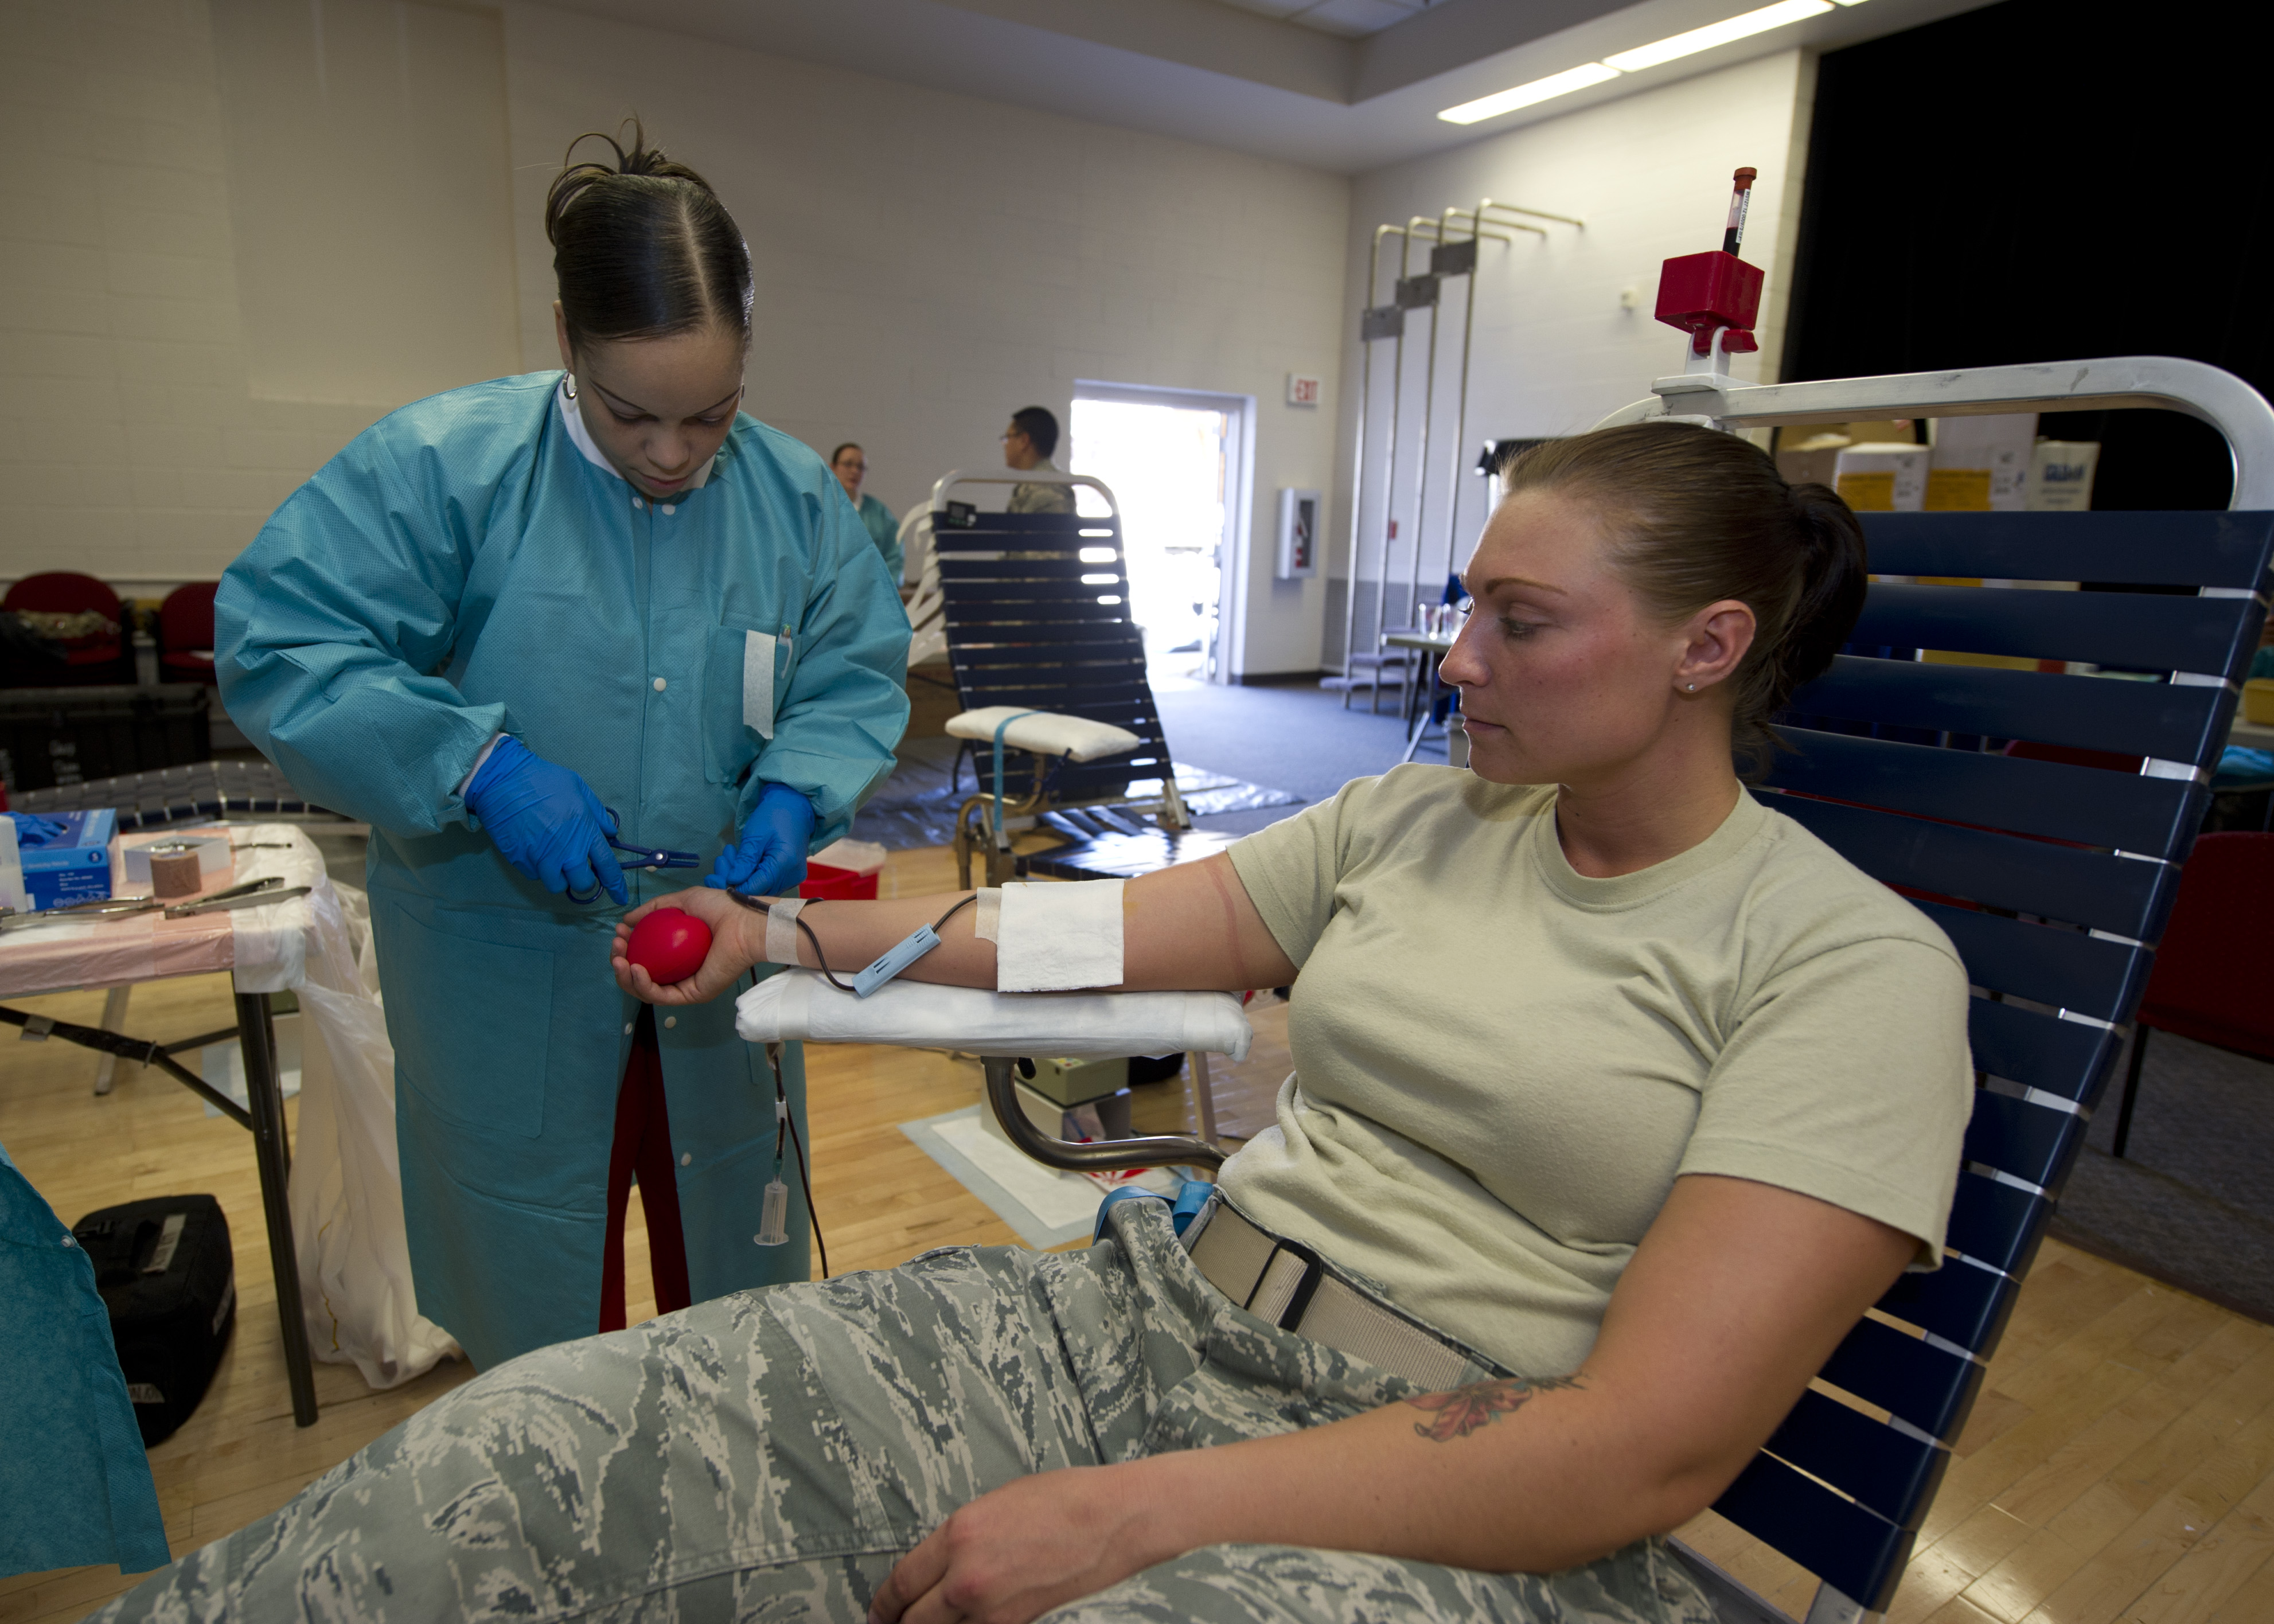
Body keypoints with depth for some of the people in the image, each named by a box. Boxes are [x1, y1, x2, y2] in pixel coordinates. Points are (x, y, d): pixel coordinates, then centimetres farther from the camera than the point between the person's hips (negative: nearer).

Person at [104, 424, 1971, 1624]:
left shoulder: (1851, 965, -8)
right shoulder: (1413, 817, 9)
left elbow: (1643, 1450, -15)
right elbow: (1114, 928, 11)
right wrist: (800, 932, 12)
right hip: (1150, 1312, 5)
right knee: (500, 1466, -13)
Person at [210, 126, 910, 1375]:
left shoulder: (794, 494, -4)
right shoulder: (441, 464, -15)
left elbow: (854, 676, 0)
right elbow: (274, 638, -15)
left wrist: (794, 795, -19)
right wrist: (481, 766, -27)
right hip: (507, 982, -2)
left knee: (733, 1294, 23)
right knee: (539, 1323, 18)